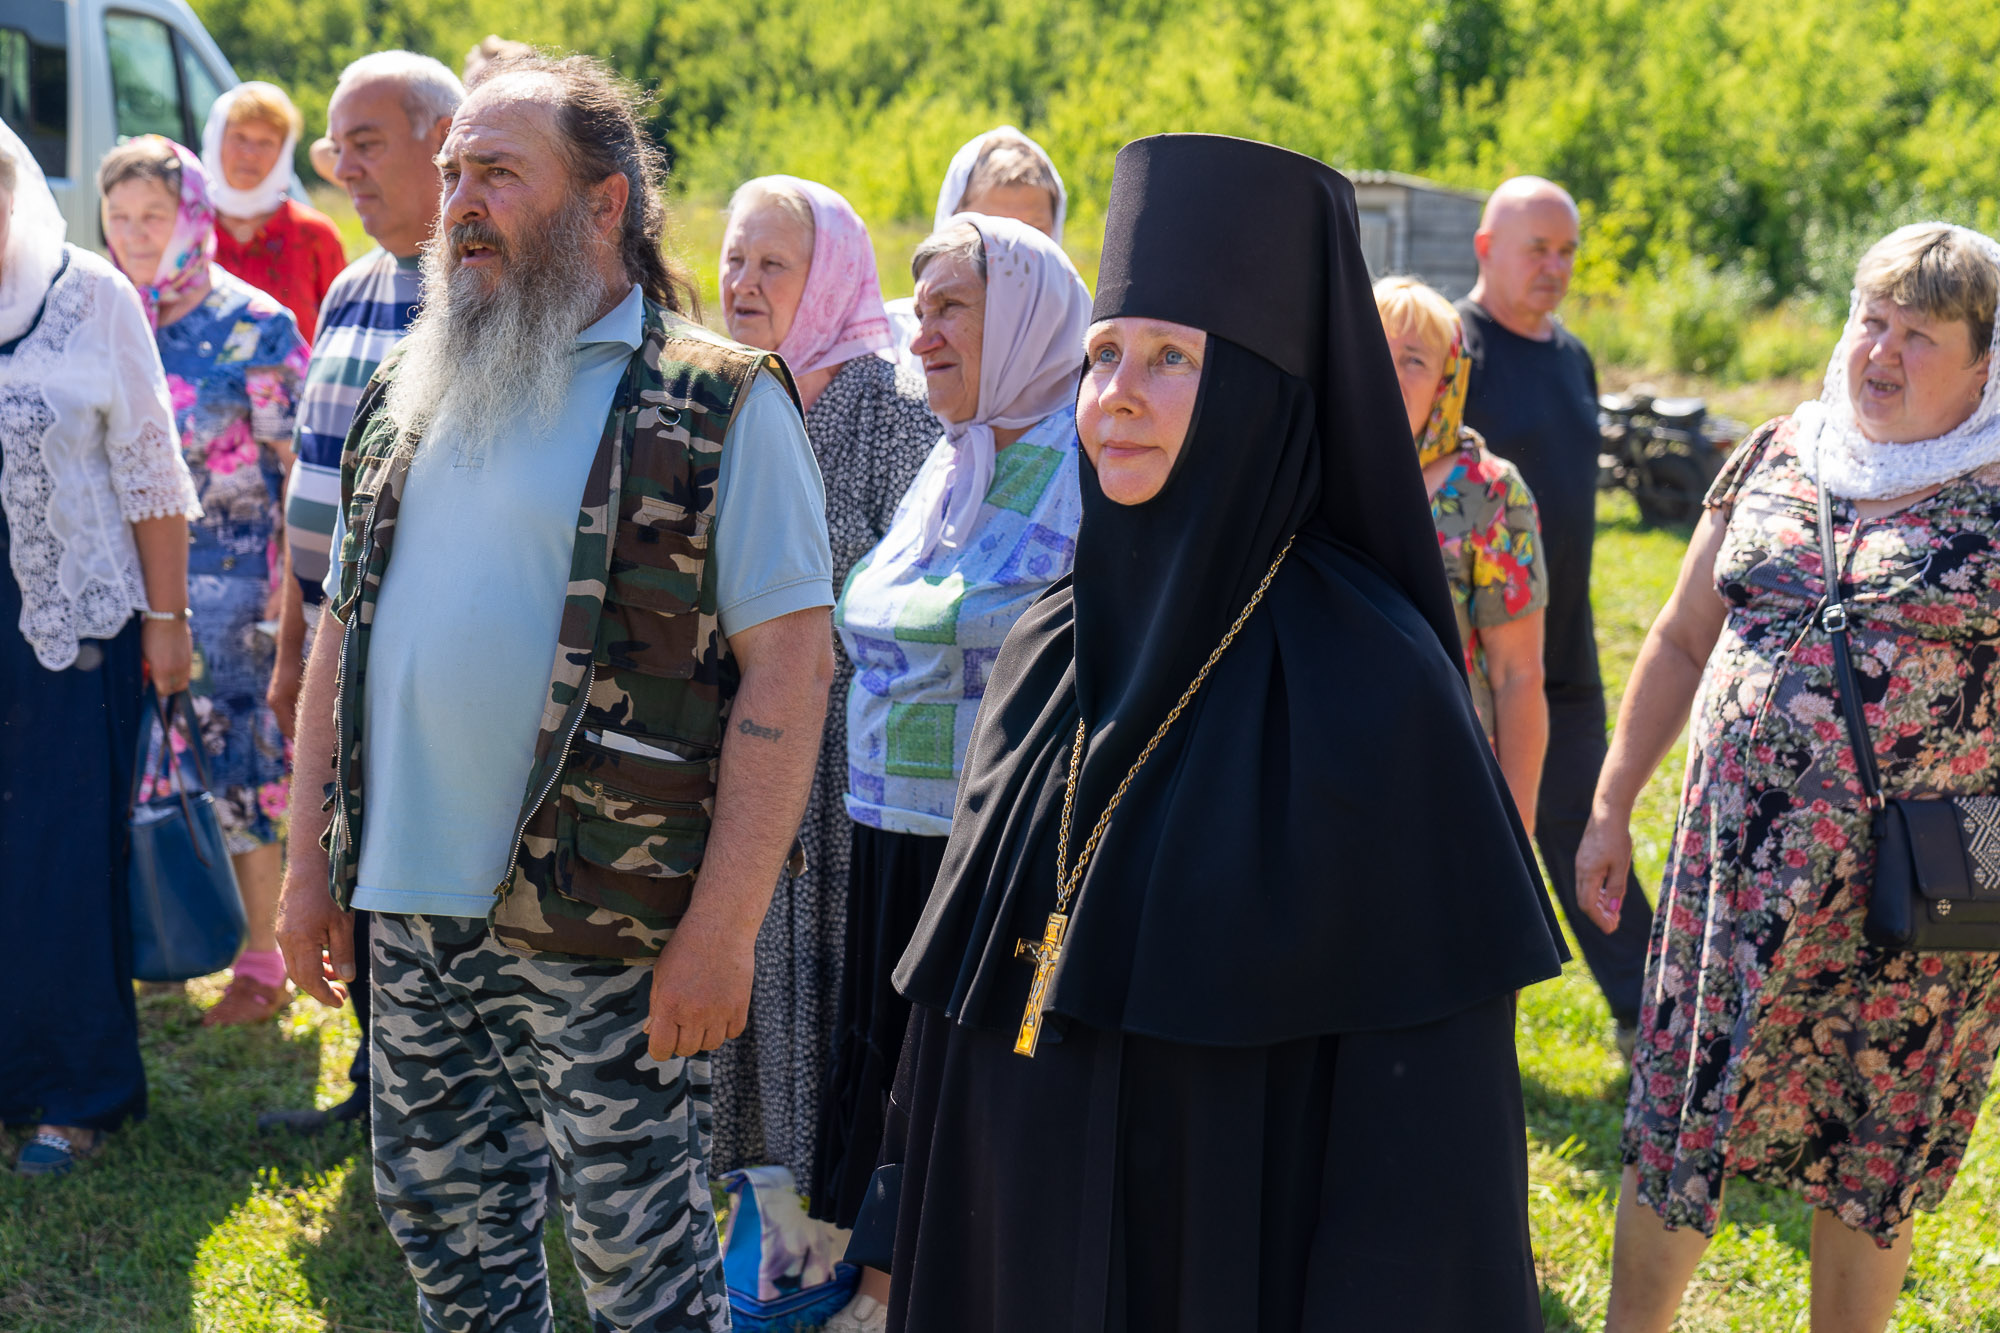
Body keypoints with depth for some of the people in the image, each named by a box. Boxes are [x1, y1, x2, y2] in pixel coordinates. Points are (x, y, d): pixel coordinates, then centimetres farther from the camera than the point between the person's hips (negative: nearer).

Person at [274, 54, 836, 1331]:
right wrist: (312, 856, 13)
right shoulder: (411, 395, 11)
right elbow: (347, 634, 17)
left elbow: (789, 662, -13)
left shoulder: (721, 402, -8)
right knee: (445, 1226, 17)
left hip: (605, 933, -6)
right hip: (410, 903, 6)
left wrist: (724, 927, -18)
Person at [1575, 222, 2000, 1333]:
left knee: (1872, 1163, 10)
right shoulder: (1774, 459, 7)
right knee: (1675, 1127, 10)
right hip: (1735, 870, 3)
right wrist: (1612, 807, 11)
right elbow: (1682, 640, 13)